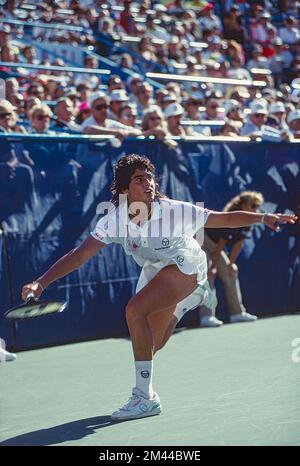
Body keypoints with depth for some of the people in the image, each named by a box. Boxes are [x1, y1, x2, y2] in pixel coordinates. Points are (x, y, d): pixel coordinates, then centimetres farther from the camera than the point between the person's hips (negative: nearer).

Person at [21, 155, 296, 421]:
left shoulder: (175, 211, -25)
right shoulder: (115, 220, -17)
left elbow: (225, 219, -18)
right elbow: (80, 255, -18)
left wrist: (263, 218, -30)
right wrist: (42, 282, -28)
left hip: (185, 269, -5)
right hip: (154, 274, 5)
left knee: (135, 310, -27)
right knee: (148, 346, 5)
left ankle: (145, 397, -23)